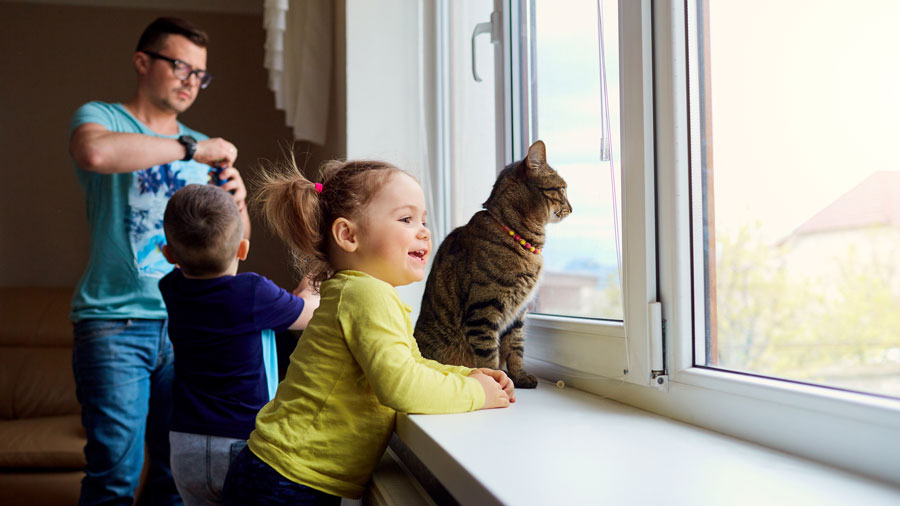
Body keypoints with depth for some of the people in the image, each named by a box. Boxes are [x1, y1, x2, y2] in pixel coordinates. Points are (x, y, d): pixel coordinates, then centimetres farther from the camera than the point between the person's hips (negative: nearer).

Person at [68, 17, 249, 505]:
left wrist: (237, 204, -6)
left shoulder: (203, 148, 17)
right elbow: (95, 152, -24)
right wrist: (191, 148, -18)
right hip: (116, 320, -4)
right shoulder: (100, 117, 3)